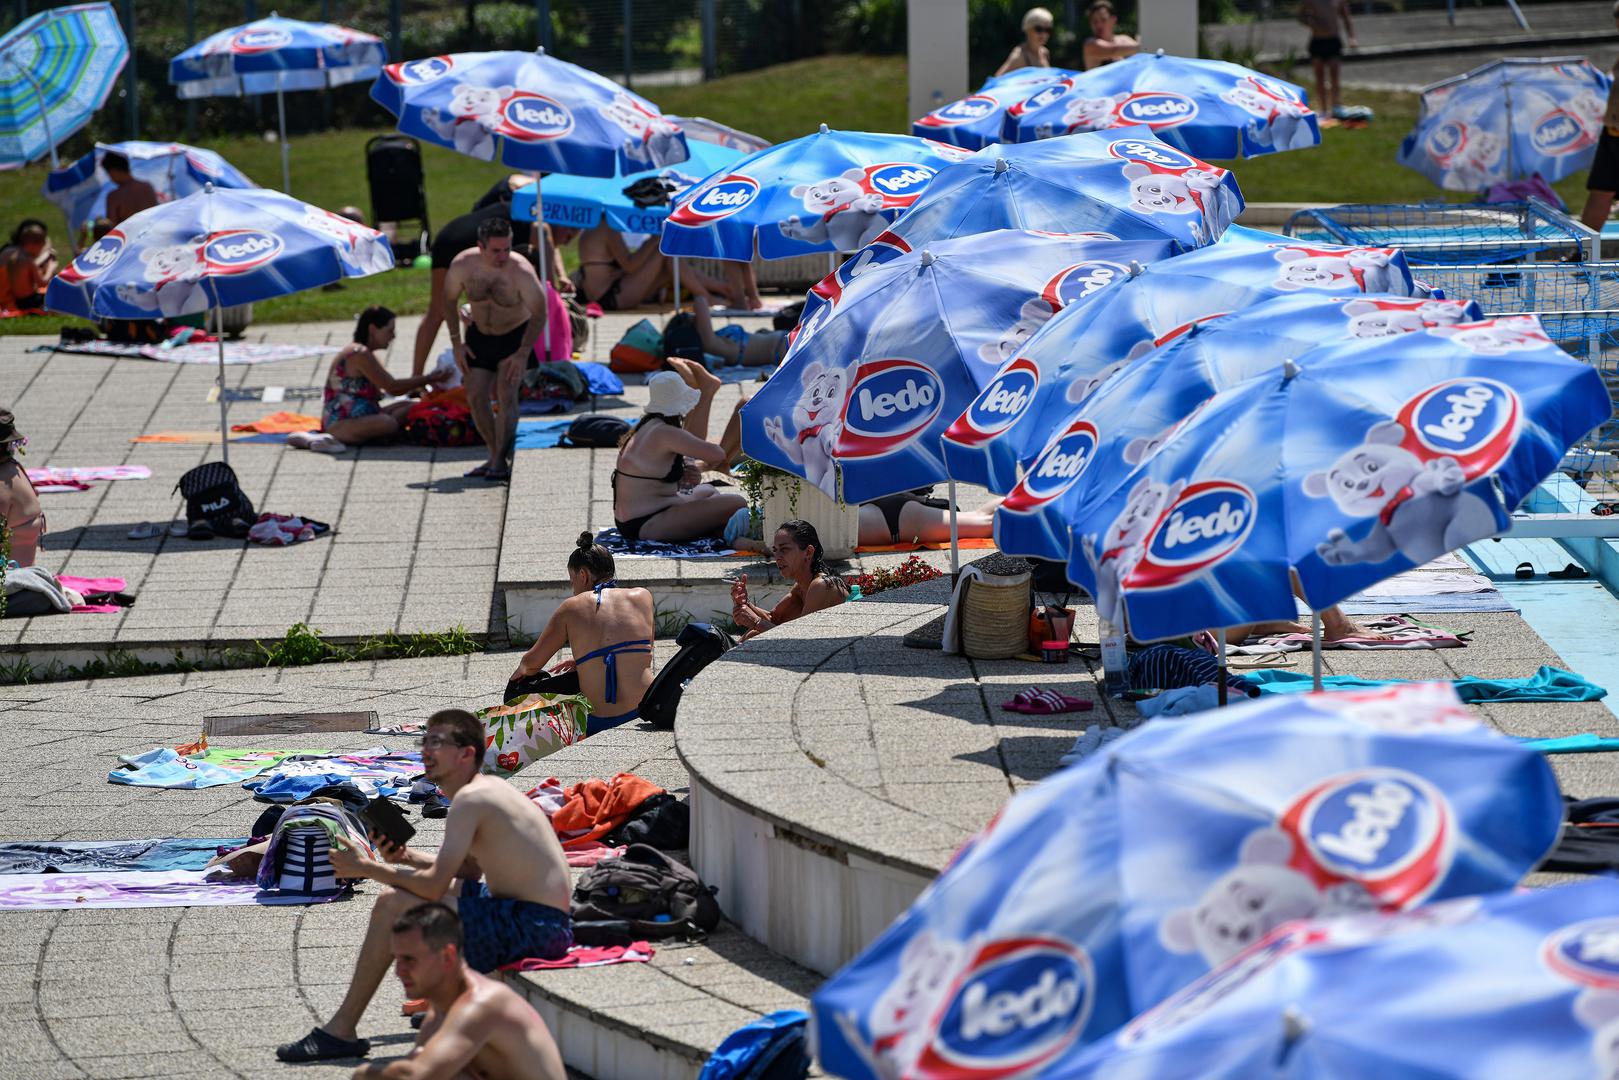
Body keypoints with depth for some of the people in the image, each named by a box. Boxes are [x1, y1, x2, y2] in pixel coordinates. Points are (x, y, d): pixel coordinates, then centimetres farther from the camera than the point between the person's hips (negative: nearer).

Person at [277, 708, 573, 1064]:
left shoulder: (470, 798, -15)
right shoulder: (490, 788, 15)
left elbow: (435, 885, -19)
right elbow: (471, 868, 26)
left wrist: (366, 868, -7)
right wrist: (408, 859, 13)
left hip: (533, 929, -10)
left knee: (392, 904, -12)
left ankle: (341, 1030, -7)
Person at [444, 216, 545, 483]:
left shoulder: (521, 272, -28)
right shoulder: (462, 265, -18)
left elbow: (539, 315, -19)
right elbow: (449, 301, 0)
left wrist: (523, 353, -26)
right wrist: (456, 343, -3)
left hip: (515, 335, -4)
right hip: (479, 336, 4)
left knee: (506, 394, -19)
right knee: (475, 396, -1)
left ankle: (501, 461, -20)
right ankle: (495, 455, 12)